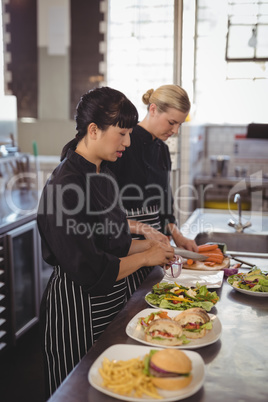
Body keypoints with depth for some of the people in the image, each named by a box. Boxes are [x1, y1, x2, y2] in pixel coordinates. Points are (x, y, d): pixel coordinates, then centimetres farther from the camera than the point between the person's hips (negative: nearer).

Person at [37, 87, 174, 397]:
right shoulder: (65, 187, -24)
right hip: (76, 310, -9)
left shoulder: (103, 174, 5)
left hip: (110, 302, 9)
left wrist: (146, 245, 3)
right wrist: (144, 258, -14)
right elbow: (89, 272, -25)